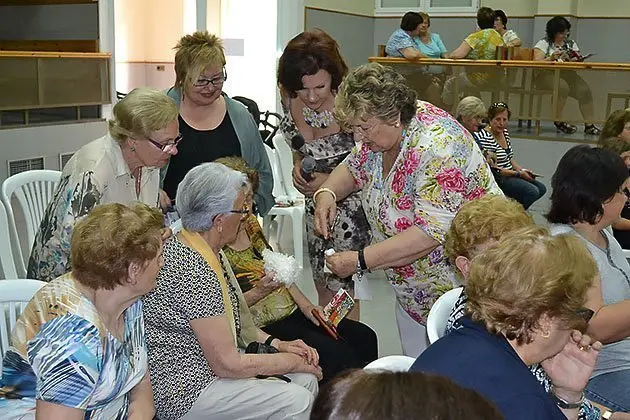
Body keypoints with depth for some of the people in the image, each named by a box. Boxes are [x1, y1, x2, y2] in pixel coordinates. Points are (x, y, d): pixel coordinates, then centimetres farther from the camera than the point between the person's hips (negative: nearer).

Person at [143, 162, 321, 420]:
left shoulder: (210, 251, 3)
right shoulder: (193, 271, -27)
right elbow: (228, 364, -23)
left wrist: (278, 344, 3)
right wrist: (293, 362, -11)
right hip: (183, 392, -10)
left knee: (307, 380, 3)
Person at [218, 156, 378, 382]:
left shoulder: (251, 223, 9)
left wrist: (305, 305, 7)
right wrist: (259, 292, -27)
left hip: (291, 311, 8)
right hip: (263, 327, -8)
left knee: (364, 337, -2)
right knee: (337, 353, -23)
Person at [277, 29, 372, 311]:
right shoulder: (288, 95, -9)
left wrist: (331, 181, -23)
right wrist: (298, 164, -7)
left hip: (349, 201, -6)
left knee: (342, 291, 2)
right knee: (322, 288, 21)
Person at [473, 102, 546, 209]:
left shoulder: (505, 132, 7)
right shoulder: (485, 138, -21)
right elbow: (494, 169, -22)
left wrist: (522, 170, 3)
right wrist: (519, 174, -15)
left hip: (510, 174, 10)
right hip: (498, 179, -10)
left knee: (541, 188, 9)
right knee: (532, 192, -20)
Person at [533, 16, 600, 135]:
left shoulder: (571, 43, 19)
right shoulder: (544, 43, 4)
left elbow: (579, 59, 12)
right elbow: (536, 62, -7)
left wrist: (575, 59, -12)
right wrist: (551, 58, -24)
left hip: (567, 74, 5)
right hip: (547, 74, -5)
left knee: (585, 91, -19)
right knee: (563, 87, -36)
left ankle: (589, 125, -17)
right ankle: (558, 121, -22)